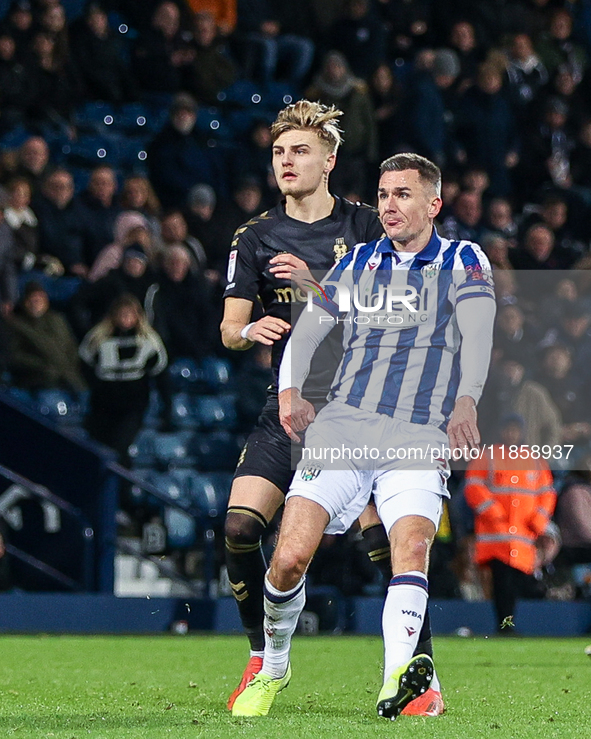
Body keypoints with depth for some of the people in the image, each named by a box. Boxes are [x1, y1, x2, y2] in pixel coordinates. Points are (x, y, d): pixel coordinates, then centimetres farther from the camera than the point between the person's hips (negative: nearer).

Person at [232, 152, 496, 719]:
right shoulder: (357, 262, 18)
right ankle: (272, 668, 13)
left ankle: (396, 681, -46)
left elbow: (476, 332, -7)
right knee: (290, 558, -12)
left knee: (412, 547, -29)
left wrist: (465, 402, -26)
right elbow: (307, 329, 15)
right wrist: (290, 392, -6)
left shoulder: (463, 262, 9)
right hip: (341, 428, 2)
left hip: (419, 438, -2)